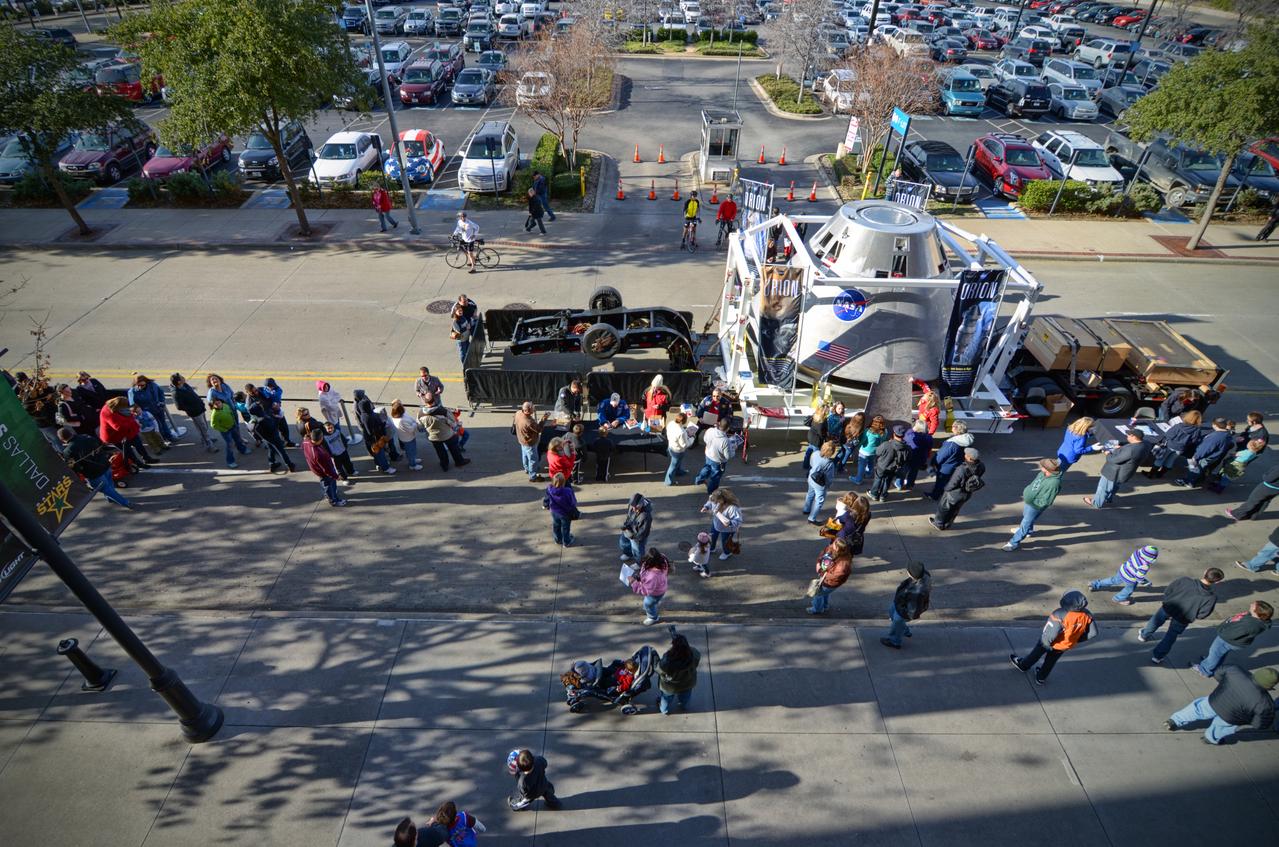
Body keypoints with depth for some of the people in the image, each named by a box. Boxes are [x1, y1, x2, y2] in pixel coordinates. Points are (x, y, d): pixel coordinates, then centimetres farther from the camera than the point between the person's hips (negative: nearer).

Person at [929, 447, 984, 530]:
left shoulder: (961, 470, -40)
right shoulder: (981, 467, -22)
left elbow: (952, 485, -27)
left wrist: (945, 489, -7)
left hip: (955, 494, -6)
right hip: (967, 494, 6)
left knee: (944, 508, 23)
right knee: (955, 510, 29)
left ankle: (939, 524, 44)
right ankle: (947, 525, 50)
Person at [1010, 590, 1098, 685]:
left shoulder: (1060, 615, -40)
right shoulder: (1087, 615, -23)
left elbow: (1049, 635, -34)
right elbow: (1093, 633, -8)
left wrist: (1046, 642, -11)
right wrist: (1076, 639, 6)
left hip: (1052, 643, -5)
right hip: (1066, 646, 5)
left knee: (1036, 653, 26)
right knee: (1051, 661, 30)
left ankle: (1022, 665, 50)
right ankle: (1041, 678, 50)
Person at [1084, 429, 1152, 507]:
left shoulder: (1131, 450, -38)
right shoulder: (1145, 444, -9)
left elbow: (1115, 459, -28)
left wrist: (1108, 454, -9)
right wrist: (1121, 449, 6)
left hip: (1114, 473, -8)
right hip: (1125, 472, 8)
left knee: (1103, 488, 16)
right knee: (1114, 486, 32)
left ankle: (1097, 503, 35)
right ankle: (1108, 499, 53)